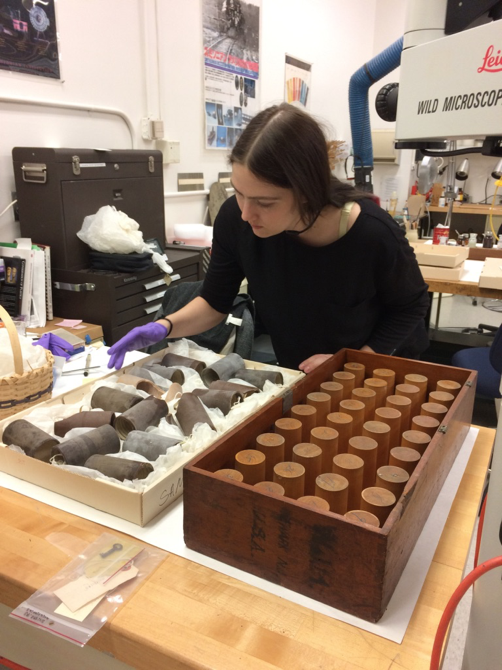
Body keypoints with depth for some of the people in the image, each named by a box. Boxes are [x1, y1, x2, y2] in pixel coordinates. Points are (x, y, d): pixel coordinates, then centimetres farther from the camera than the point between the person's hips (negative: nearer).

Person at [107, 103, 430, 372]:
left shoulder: (374, 235, -30)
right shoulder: (235, 219, -23)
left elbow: (410, 307, -10)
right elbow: (215, 302, -7)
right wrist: (166, 326, -24)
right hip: (298, 377, 5)